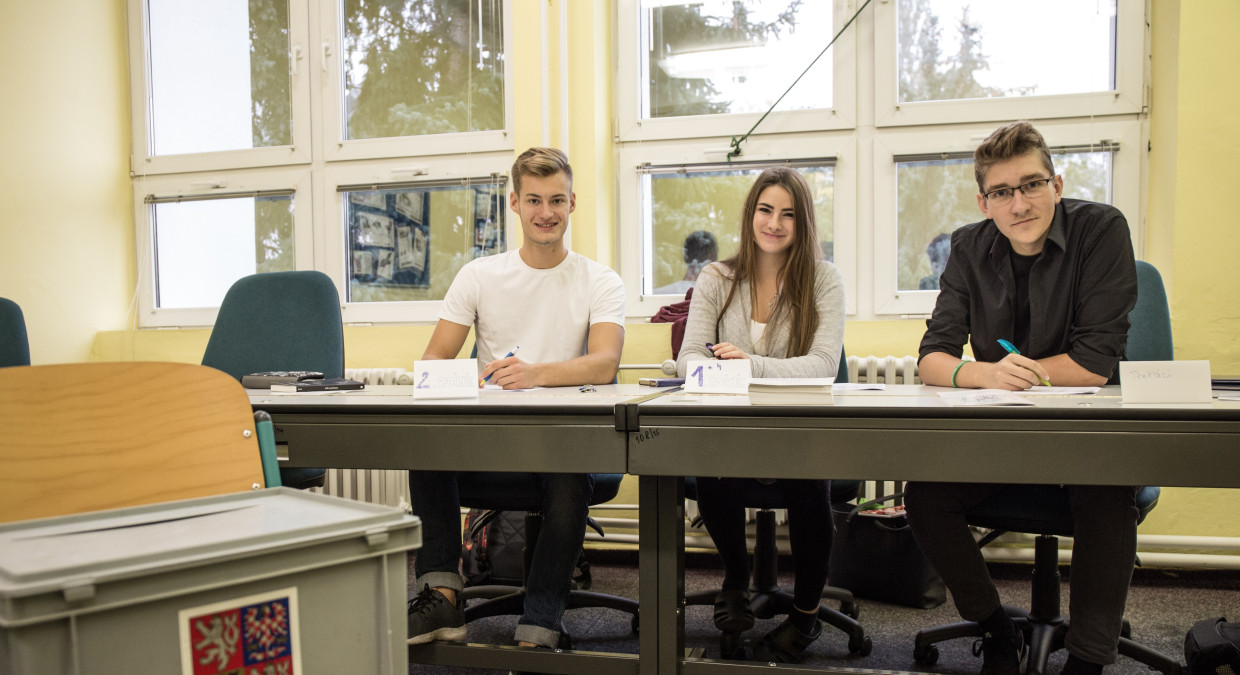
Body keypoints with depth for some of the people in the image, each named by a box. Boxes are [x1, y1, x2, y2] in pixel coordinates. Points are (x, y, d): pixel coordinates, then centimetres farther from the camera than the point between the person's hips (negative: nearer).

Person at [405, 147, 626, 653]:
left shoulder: (600, 282, 4)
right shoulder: (479, 276, 11)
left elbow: (605, 364, -13)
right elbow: (434, 360, 4)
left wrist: (536, 373, -34)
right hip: (487, 433, 3)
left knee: (570, 474, -35)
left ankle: (538, 631, -25)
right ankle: (442, 594, -18)